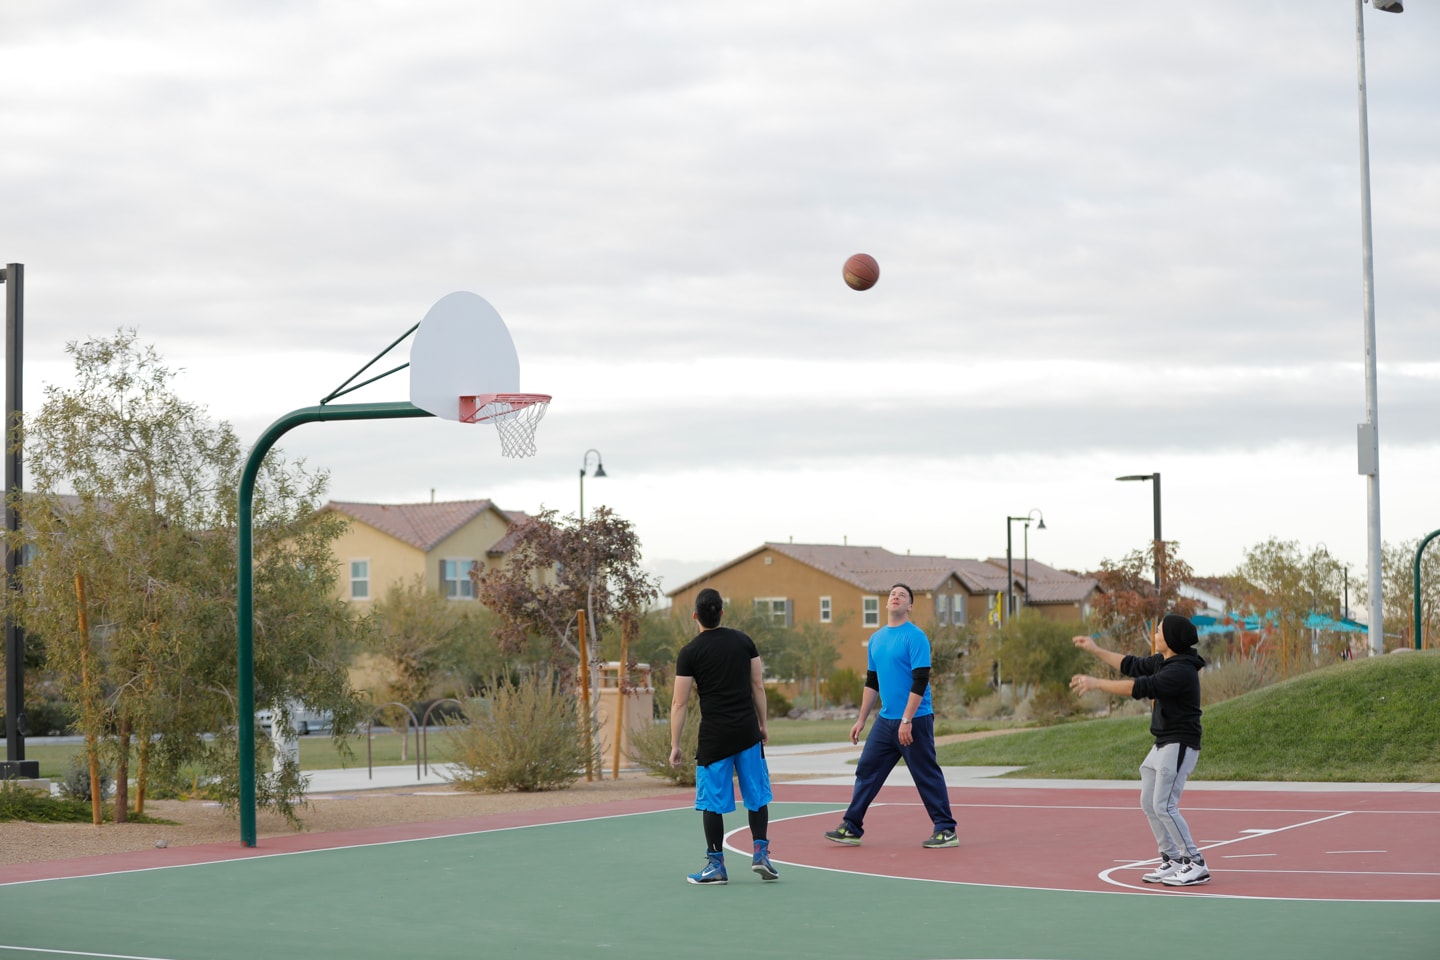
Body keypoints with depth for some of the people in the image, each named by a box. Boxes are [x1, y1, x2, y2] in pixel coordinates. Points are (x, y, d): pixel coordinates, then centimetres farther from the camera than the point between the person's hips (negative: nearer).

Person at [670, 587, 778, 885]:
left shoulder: (689, 653, -6)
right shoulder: (743, 641, 4)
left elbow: (679, 703, -5)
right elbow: (758, 686, 8)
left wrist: (675, 745, 0)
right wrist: (762, 724, 18)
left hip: (714, 735, -3)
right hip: (747, 730, 3)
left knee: (712, 800, 4)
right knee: (757, 794, 14)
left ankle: (715, 864, 5)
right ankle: (761, 852, 6)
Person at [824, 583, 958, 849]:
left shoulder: (915, 637, -10)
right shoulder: (876, 639, 13)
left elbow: (920, 681, -16)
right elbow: (871, 682, 20)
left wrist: (907, 720, -20)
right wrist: (861, 720, 17)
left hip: (914, 720, -7)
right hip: (885, 721, 7)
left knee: (927, 776, -2)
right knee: (867, 771, 7)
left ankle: (946, 831, 5)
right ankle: (851, 829, 12)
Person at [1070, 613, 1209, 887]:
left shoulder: (1181, 671, -23)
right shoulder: (1162, 661, 7)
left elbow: (1140, 687, -29)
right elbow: (1132, 665, 22)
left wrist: (1096, 683, -25)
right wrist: (1095, 650, 23)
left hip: (1179, 746, -10)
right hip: (1162, 744, 10)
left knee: (1164, 806, -13)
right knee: (1149, 803, 13)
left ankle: (1196, 865, -7)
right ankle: (1172, 860, 20)